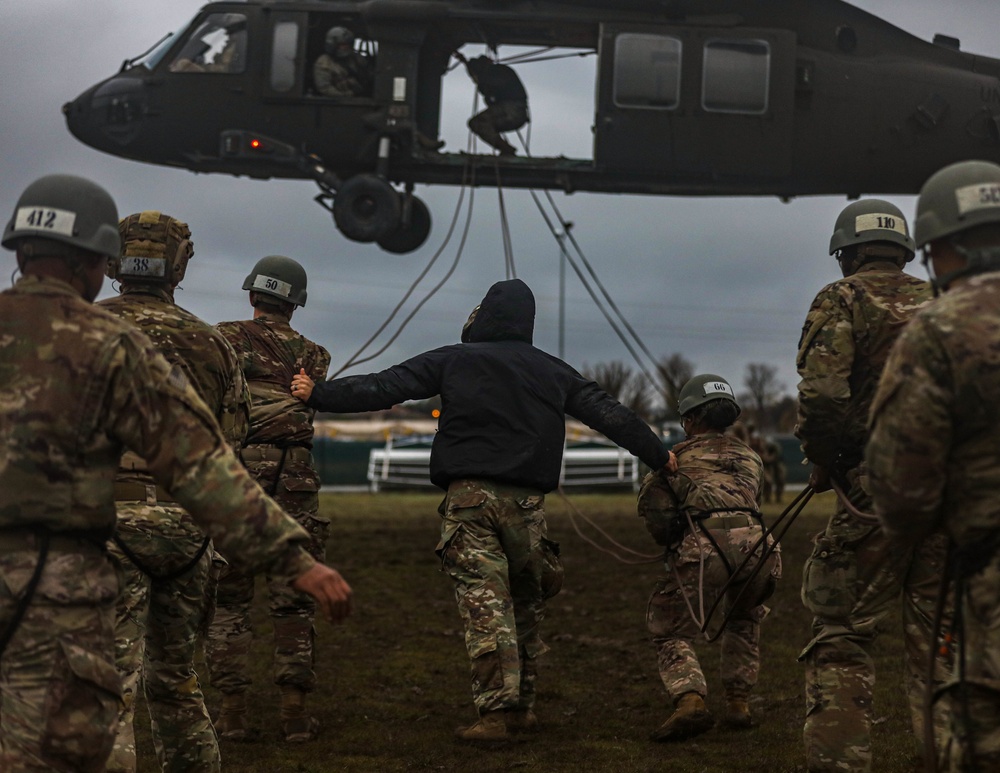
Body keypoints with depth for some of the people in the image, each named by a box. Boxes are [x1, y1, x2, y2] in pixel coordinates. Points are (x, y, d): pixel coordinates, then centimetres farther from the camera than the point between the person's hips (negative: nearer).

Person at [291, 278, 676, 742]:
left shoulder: (454, 361, 5)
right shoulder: (552, 372, 14)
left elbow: (383, 388, 2)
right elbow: (608, 414, 16)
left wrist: (318, 395, 9)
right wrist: (658, 455, 26)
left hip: (469, 495, -3)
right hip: (527, 499, 3)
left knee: (484, 603, -8)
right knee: (525, 603, 15)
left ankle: (496, 711, -15)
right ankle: (523, 706, 20)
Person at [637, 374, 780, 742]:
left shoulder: (677, 456, 19)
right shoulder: (749, 457, 30)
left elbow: (652, 505, 9)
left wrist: (672, 544, 25)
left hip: (703, 548, -4)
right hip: (755, 544, 4)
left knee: (671, 632, 10)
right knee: (744, 620, 32)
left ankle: (690, 701, -15)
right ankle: (739, 703, 25)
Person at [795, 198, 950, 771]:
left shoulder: (844, 301, 0)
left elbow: (822, 397, -13)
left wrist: (823, 463, 2)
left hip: (875, 488, -5)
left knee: (843, 638, 1)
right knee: (938, 638, 11)